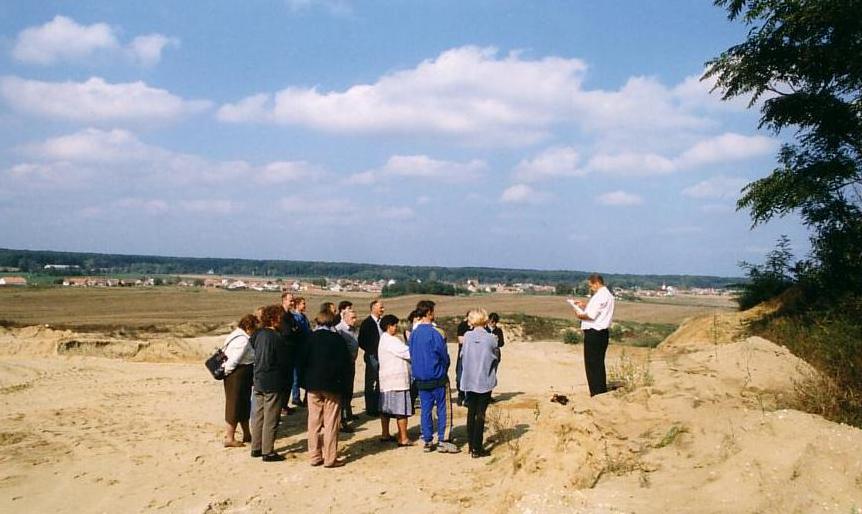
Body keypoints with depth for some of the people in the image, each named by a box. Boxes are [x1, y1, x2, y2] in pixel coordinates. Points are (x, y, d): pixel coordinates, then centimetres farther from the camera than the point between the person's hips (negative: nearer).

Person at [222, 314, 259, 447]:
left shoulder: (238, 335, 10)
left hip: (243, 376, 10)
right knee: (235, 406, 0)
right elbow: (233, 361, -24)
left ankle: (247, 434, 29)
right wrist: (225, 372, -10)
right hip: (237, 376, -10)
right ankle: (229, 438, 10)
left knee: (244, 405, 18)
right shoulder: (243, 340, -22)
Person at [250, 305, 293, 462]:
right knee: (270, 420, 1)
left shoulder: (258, 335, 4)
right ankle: (268, 452, 6)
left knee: (258, 416, 16)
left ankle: (256, 448, 24)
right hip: (274, 384, -7)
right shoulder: (277, 338, -18)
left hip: (259, 382, 7)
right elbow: (286, 362, -13)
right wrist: (287, 384, -1)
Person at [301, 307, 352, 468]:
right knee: (331, 423, 1)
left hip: (313, 385, 3)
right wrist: (343, 386, 2)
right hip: (332, 386, -3)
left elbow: (302, 362, 2)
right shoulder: (338, 339, -7)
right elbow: (345, 363, -6)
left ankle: (314, 456, 14)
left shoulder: (310, 338, 0)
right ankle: (330, 458, 2)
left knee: (314, 422, 10)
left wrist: (304, 383, 10)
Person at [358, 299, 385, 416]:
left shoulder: (381, 322, 12)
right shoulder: (367, 322, -7)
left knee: (380, 383, 8)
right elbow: (361, 342, -9)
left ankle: (378, 407, 15)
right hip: (372, 357, -6)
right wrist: (371, 352, -9)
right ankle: (370, 409, 6)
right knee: (371, 384, 0)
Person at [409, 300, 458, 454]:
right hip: (437, 378, -6)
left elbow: (412, 356, 12)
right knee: (443, 409, 2)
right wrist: (444, 370, 9)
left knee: (425, 409, 10)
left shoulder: (413, 334, 5)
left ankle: (427, 441, 14)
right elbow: (444, 356, -10)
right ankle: (442, 441, 2)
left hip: (420, 379, 6)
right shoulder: (434, 333, -15)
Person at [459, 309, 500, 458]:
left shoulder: (467, 336, -6)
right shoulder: (491, 338, -11)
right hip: (485, 381, -2)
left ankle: (471, 445, 20)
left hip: (469, 381, 3)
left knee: (471, 412, 14)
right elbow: (497, 358, 1)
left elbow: (462, 356, 2)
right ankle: (477, 449, 3)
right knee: (480, 414, 2)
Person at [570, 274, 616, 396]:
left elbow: (591, 315, -23)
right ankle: (602, 392, 23)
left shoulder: (600, 296, -16)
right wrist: (584, 306, 13)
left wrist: (580, 315, -5)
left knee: (592, 364, -4)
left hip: (594, 333, -11)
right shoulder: (606, 295, 18)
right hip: (602, 333, 11)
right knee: (599, 364, 17)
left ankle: (596, 394, -2)